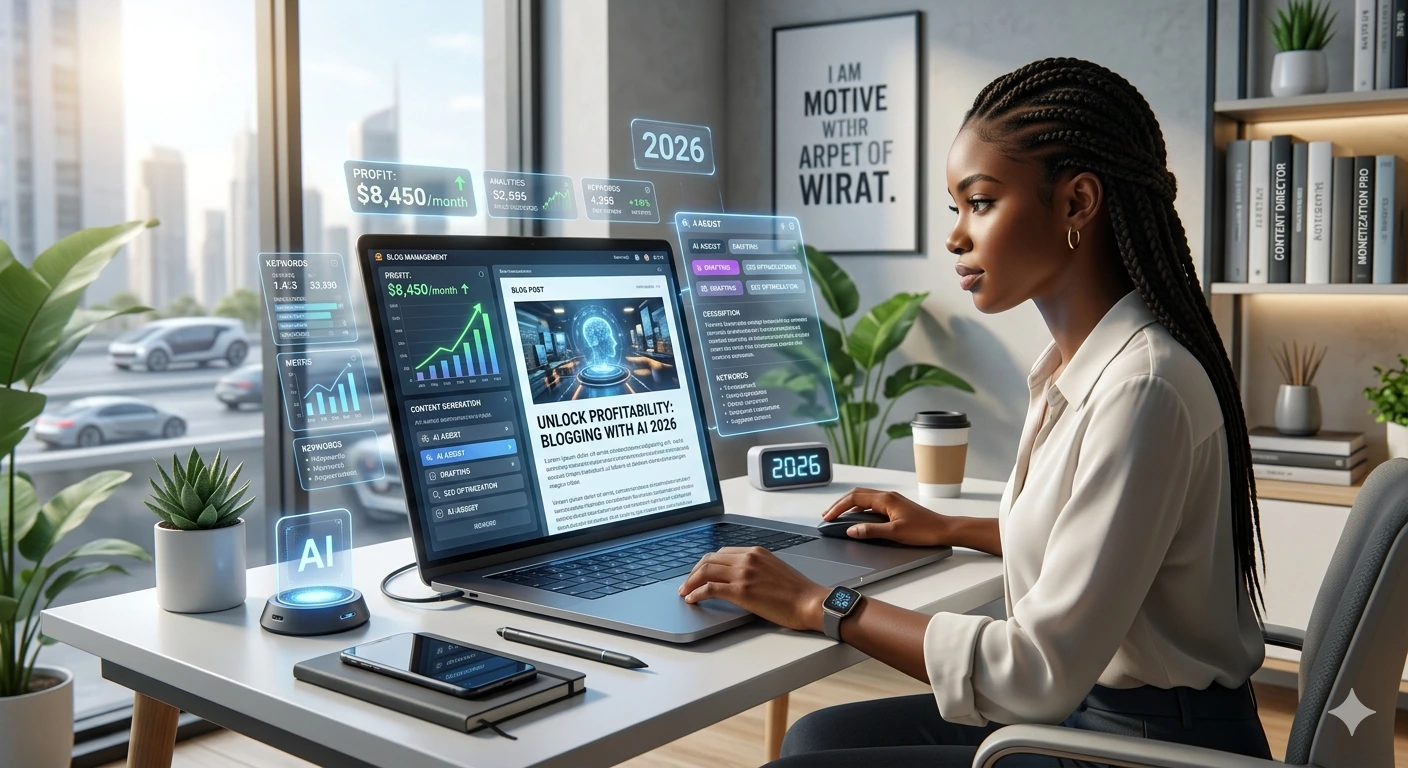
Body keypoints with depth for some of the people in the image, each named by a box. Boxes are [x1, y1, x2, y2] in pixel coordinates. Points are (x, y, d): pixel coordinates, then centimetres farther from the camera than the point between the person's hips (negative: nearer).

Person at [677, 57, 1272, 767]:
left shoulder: (1141, 387, -25)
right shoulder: (1078, 363, 5)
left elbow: (1041, 673, -26)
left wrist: (816, 604, -20)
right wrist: (949, 530, 16)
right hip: (1087, 706, 9)